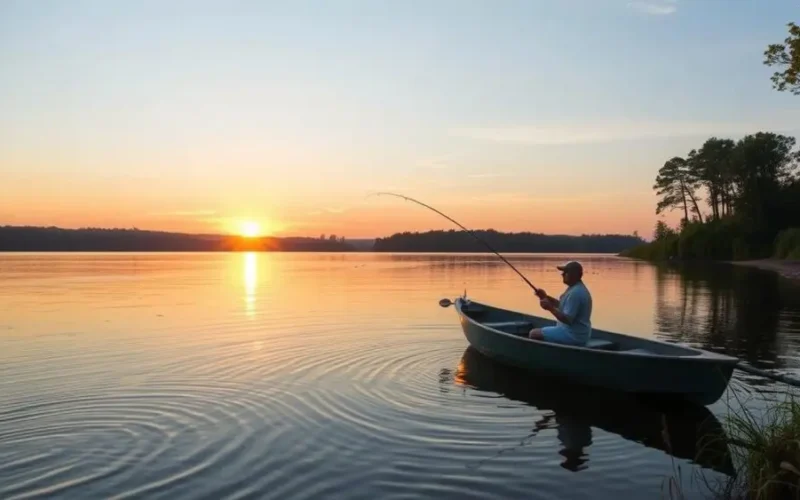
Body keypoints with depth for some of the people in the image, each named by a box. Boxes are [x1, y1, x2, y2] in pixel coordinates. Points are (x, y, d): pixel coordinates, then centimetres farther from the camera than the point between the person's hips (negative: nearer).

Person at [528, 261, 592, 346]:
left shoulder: (575, 292, -23)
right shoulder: (576, 288, 10)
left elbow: (567, 319, -27)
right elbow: (562, 306, 20)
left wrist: (550, 308, -21)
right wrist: (546, 297, 8)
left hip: (573, 335, -11)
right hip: (577, 333, 11)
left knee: (534, 334, -12)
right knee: (540, 332, 22)